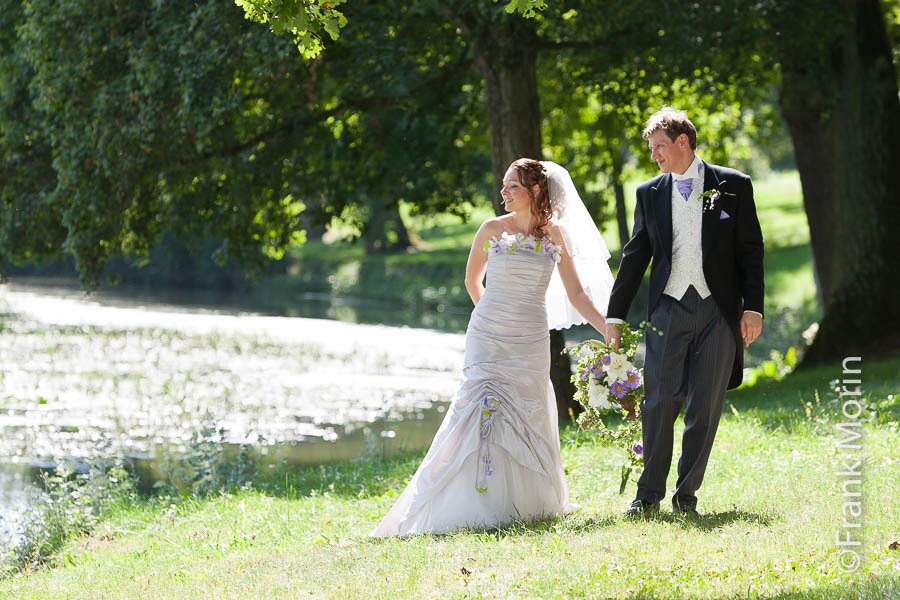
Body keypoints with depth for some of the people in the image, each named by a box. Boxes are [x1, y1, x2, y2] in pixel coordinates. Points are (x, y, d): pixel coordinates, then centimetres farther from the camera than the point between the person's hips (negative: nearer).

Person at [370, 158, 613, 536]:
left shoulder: (555, 235, 4)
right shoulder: (493, 230, 1)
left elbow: (577, 294, 6)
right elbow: (473, 281, 16)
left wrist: (609, 331, -2)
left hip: (531, 345, 1)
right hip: (488, 338, -1)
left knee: (528, 420, 4)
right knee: (484, 413, -12)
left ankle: (525, 503, 16)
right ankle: (476, 508, -13)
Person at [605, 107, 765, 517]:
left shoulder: (733, 186, 4)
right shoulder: (649, 194, 10)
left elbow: (751, 250, 4)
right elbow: (635, 257, 13)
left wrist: (752, 308, -4)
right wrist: (614, 317, 10)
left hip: (719, 311, -1)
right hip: (669, 310, 1)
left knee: (705, 406, 1)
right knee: (659, 403, -5)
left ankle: (687, 492, 10)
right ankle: (649, 494, 2)